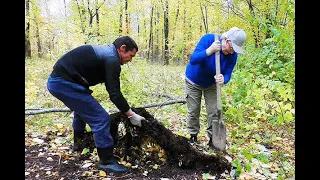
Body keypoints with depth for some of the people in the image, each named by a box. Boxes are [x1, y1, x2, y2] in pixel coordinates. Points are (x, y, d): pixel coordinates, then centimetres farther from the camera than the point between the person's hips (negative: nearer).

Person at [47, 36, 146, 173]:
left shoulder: (105, 52, 18)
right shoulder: (112, 60, -13)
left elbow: (111, 89, 22)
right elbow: (115, 93, -16)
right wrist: (131, 115, -7)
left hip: (56, 80, 11)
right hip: (64, 83, -11)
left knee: (82, 109, 33)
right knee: (101, 119, -8)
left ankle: (79, 143, 52)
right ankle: (107, 161, 4)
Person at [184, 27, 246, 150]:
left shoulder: (233, 55, -20)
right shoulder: (208, 39, -29)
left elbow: (227, 75, -18)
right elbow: (193, 60, -36)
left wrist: (223, 79, -42)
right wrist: (210, 50, -50)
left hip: (211, 84, 2)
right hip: (193, 81, -2)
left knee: (214, 112, -2)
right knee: (193, 111, 4)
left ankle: (212, 139, 15)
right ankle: (193, 137, 22)